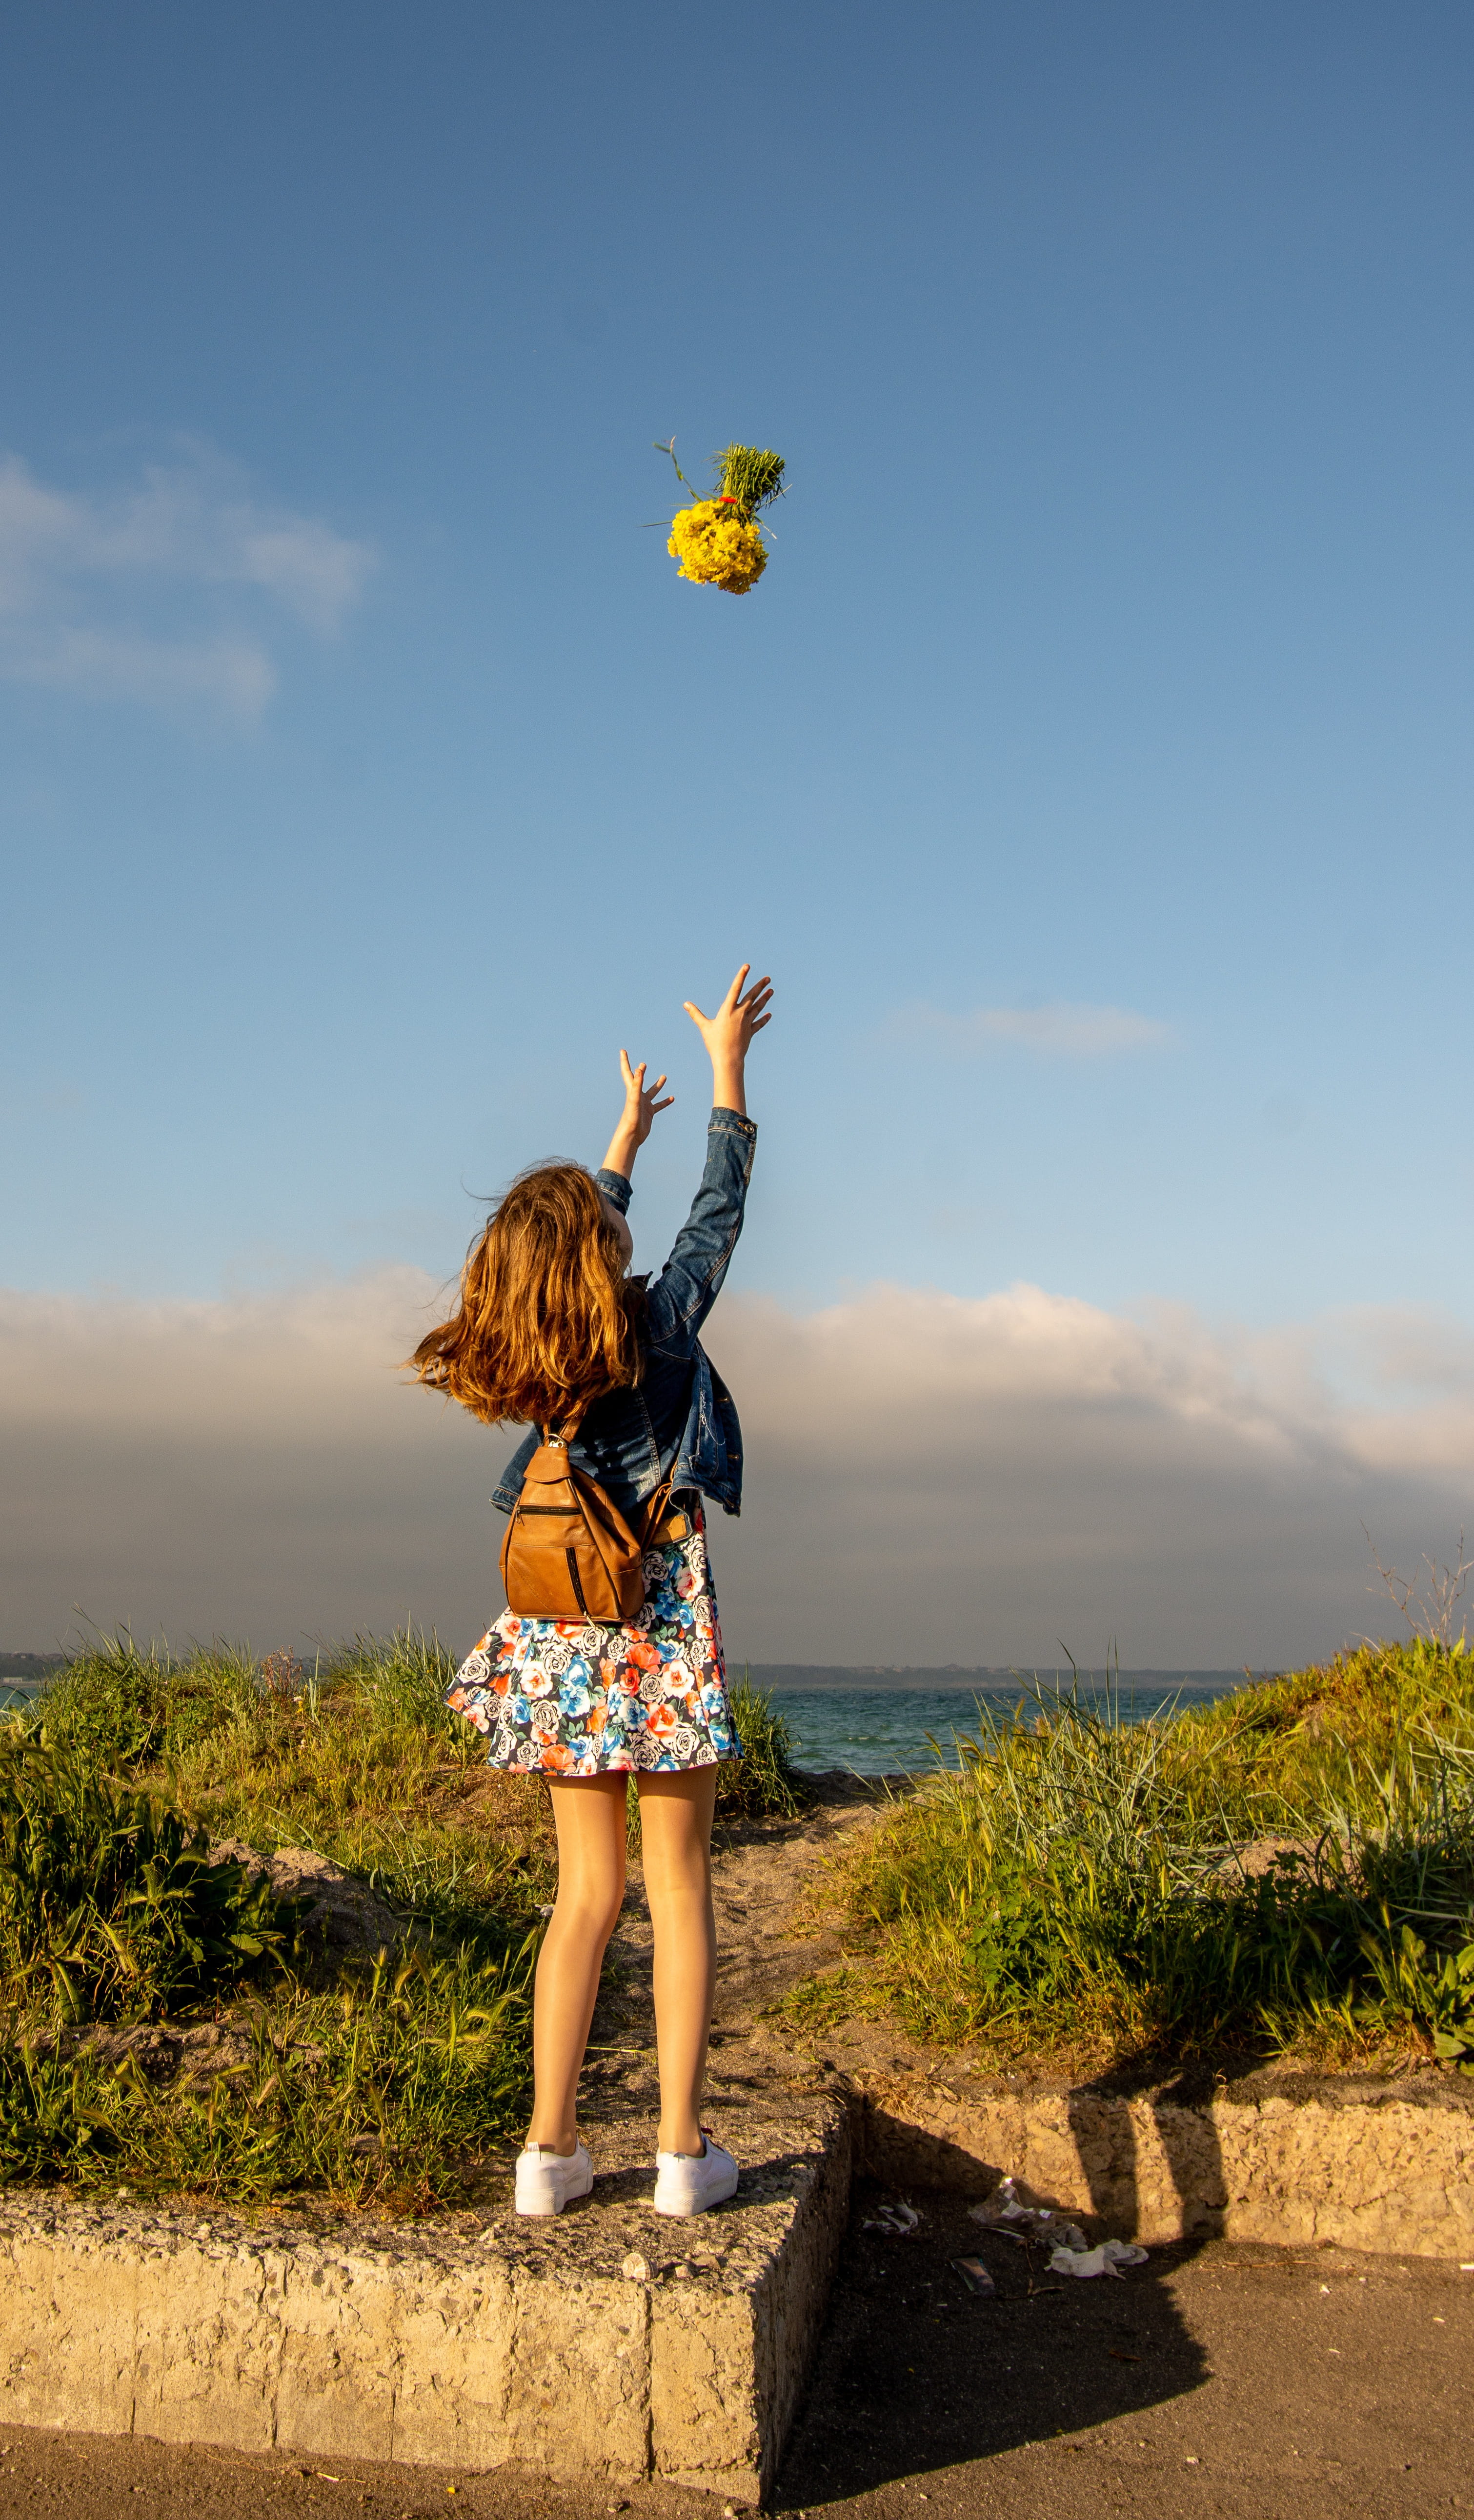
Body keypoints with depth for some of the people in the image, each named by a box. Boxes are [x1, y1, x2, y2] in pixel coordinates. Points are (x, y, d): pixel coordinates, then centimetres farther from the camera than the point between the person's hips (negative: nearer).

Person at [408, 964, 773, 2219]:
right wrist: (728, 1062, 12)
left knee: (586, 1890, 11)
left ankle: (551, 2146, 11)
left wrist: (629, 1133, 36)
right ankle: (684, 2149, 6)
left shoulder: (528, 1359, 3)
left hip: (561, 1638, 5)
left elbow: (584, 1232, 21)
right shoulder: (657, 1326, -10)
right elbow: (720, 1210, 3)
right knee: (680, 1888, 3)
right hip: (658, 1630, -5)